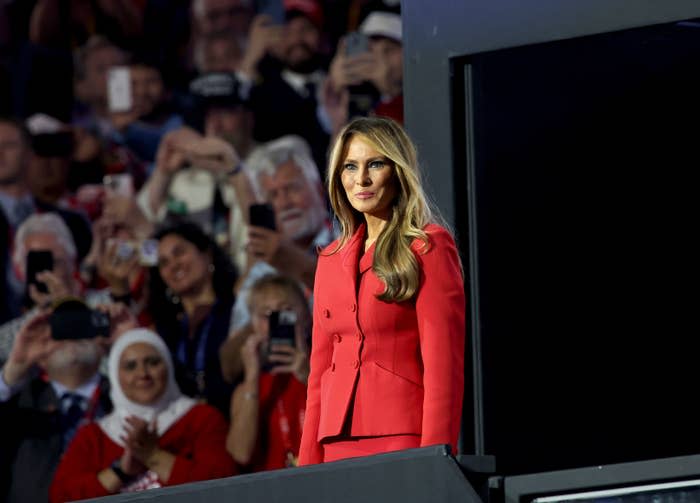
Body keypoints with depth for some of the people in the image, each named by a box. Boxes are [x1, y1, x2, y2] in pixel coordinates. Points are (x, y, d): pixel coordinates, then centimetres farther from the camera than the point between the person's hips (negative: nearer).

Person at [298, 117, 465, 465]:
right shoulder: (331, 259, 18)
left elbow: (443, 362, -8)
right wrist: (308, 463, 10)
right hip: (338, 446, 5)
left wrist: (434, 460, -17)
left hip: (402, 439, -5)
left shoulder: (428, 247, 0)